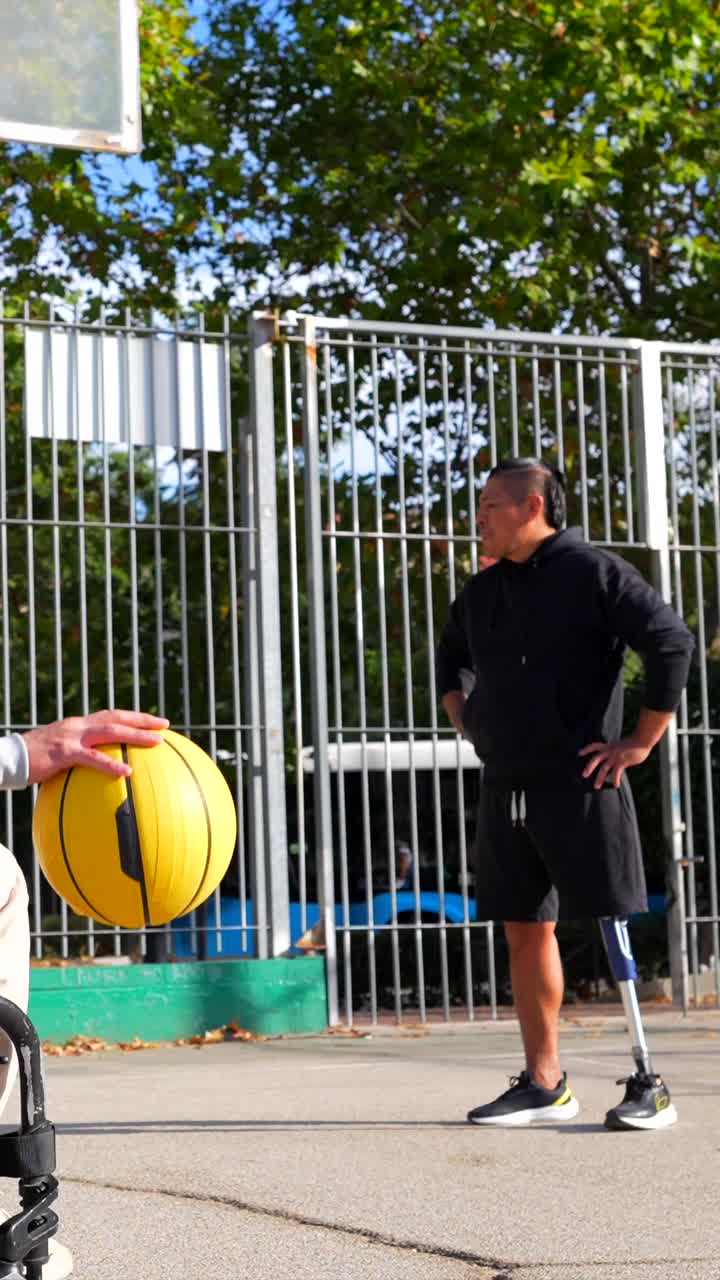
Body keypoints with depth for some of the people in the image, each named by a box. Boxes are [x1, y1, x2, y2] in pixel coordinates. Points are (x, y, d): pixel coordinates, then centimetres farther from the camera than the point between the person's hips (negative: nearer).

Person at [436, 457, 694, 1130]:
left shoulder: (594, 572, -7)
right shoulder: (481, 593, 14)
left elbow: (672, 642, -13)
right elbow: (448, 658, 33)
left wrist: (642, 741, -13)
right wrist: (462, 719, 17)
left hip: (581, 787, -7)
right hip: (505, 791, 7)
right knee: (525, 931, 8)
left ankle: (649, 1083, 0)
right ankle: (543, 1082, 15)